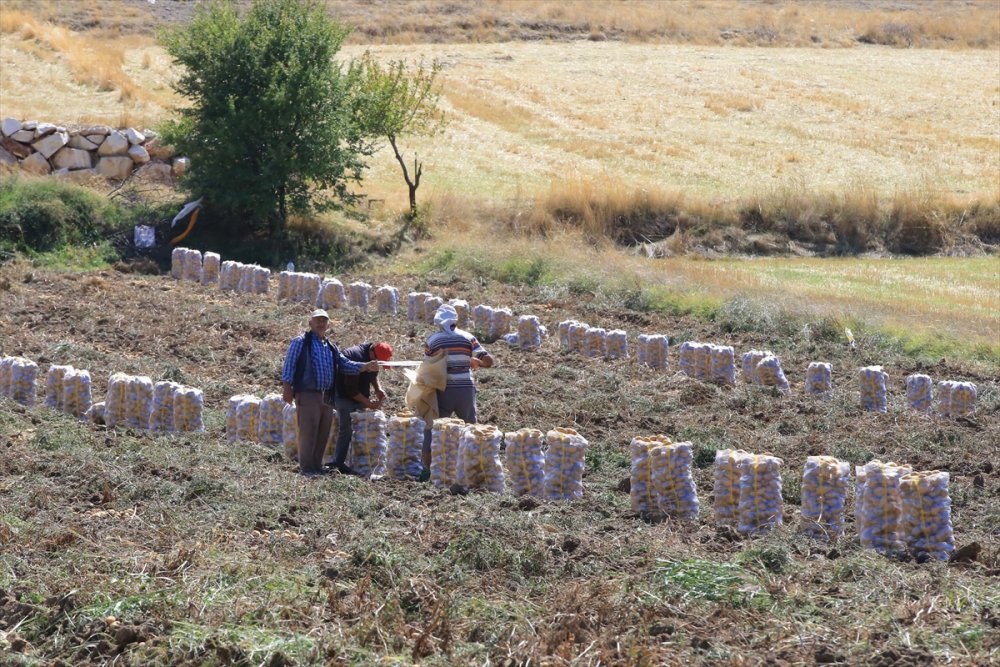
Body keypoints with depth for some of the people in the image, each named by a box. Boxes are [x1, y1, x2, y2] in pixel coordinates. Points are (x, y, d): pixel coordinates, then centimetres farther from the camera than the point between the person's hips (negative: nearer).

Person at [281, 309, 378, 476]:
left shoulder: (331, 347, 21)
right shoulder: (301, 342, 1)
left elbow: (345, 365, 15)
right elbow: (289, 365, -5)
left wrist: (365, 367, -1)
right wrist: (287, 387, -14)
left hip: (327, 397, 7)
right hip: (307, 394, -7)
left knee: (323, 433, 8)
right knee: (308, 431, -9)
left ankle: (317, 466, 16)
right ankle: (306, 467, -5)